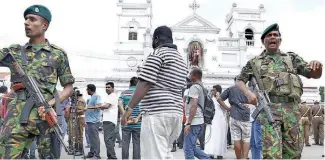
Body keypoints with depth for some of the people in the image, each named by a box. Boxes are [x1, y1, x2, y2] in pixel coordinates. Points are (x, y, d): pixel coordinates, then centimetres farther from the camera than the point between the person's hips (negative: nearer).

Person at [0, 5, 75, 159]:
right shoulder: (14, 51, 17)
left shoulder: (58, 54, 9)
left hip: (45, 114, -1)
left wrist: (51, 103, -8)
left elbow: (68, 87, 8)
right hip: (17, 115, 2)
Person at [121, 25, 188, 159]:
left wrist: (129, 108, -12)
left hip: (157, 113, -9)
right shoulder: (181, 59, 22)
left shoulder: (157, 53, -4)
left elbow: (144, 84, -13)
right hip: (176, 113, 9)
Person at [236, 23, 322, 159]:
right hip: (269, 109, -2)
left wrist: (317, 65, -9)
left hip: (291, 109, 3)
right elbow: (239, 81, 13)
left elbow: (314, 75, 16)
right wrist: (248, 93, -9)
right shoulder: (255, 62, 15)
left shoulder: (292, 58, 20)